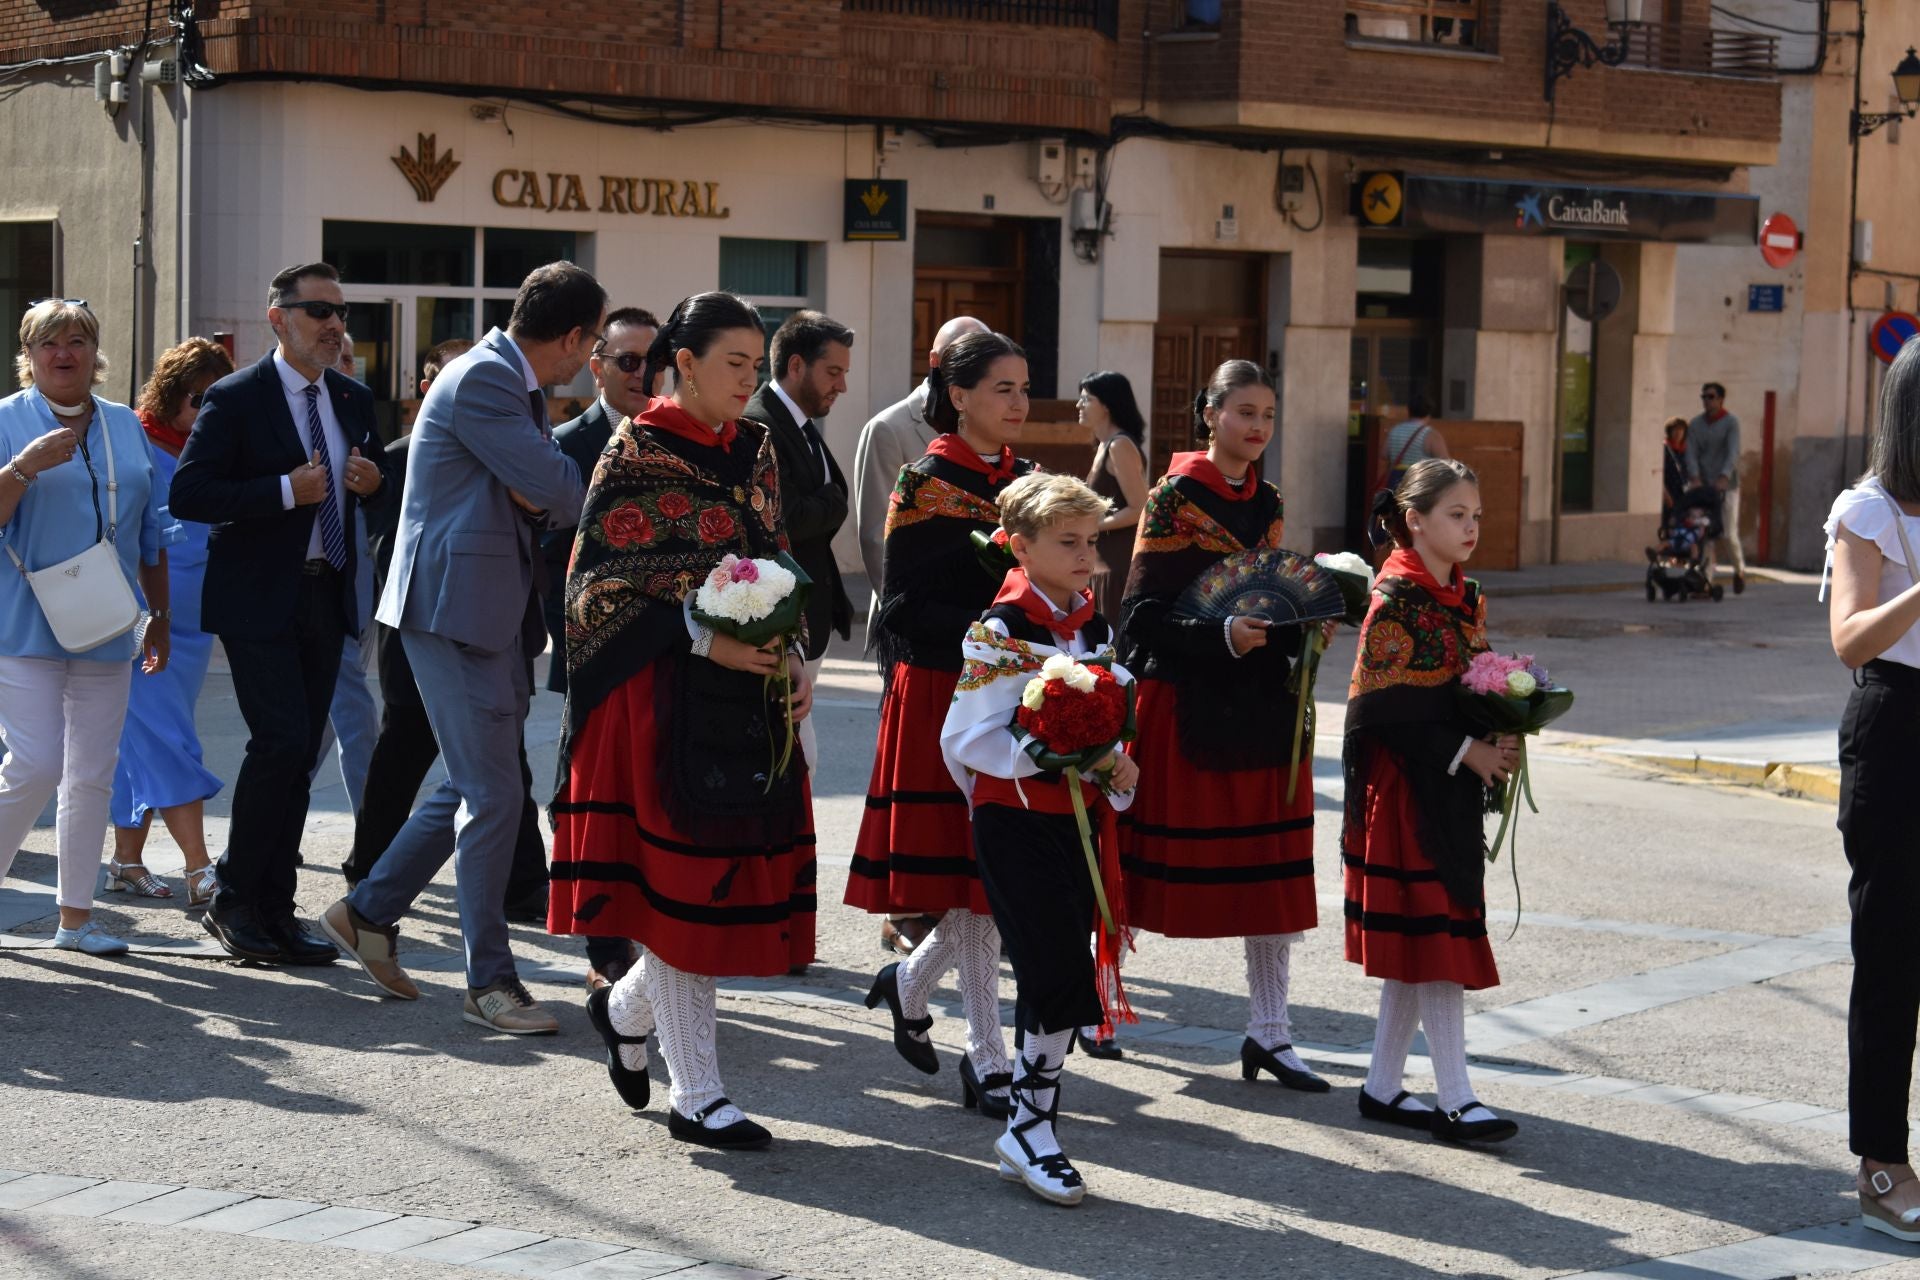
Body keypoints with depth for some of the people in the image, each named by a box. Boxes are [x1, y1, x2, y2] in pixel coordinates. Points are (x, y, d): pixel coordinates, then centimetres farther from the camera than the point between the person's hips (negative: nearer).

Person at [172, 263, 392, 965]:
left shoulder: (354, 400, 12)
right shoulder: (235, 398, -8)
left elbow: (373, 490, 23)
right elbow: (187, 493, -15)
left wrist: (374, 483, -2)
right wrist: (285, 491, -21)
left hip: (326, 595, 7)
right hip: (259, 598, -7)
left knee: (300, 755, 8)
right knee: (281, 741, -15)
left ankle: (273, 909, 16)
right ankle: (233, 899, -1)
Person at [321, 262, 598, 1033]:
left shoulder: (514, 384, 15)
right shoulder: (481, 379, -17)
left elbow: (537, 491, 15)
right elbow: (557, 486, -22)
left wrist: (533, 494, -7)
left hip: (493, 613, 10)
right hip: (456, 607, -10)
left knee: (477, 787, 15)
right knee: (493, 795, -7)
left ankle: (368, 913, 28)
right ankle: (489, 982, 1)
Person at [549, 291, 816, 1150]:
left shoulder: (754, 450, 12)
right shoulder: (638, 450, -7)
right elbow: (605, 580, -11)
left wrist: (794, 661, 2)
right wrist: (705, 642, -19)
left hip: (749, 692, 7)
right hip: (663, 693, -7)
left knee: (737, 876, 7)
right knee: (679, 881, -3)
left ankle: (628, 1010, 33)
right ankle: (696, 1096, 5)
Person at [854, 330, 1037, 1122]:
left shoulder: (1023, 479, 12)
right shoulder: (928, 482, -7)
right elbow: (905, 608, -11)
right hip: (944, 696, -7)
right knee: (970, 878, -4)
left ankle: (910, 982, 31)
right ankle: (987, 1062, 3)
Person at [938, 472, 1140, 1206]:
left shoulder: (1096, 631, 10)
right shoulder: (999, 633, -12)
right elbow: (966, 740, -15)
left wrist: (1117, 771, -1)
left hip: (1074, 820, 7)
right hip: (1013, 823, -7)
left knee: (1052, 983, 9)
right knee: (1063, 978, -11)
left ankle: (1028, 1130, 20)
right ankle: (1030, 1130, 2)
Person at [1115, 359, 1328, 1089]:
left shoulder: (1268, 504, 11)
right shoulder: (1175, 496, -7)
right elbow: (1144, 616, -13)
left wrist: (1300, 628, -2)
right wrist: (1223, 637, -25)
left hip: (1261, 705, 6)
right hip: (1184, 703, -6)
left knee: (1274, 869, 3)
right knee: (1147, 862, 3)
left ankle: (1269, 1033, 10)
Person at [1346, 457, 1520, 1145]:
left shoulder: (1466, 597, 12)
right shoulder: (1396, 598, -13)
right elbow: (1384, 707, -18)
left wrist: (1498, 743, -3)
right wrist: (1464, 751, -18)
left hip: (1454, 785, 8)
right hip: (1404, 785, -8)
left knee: (1418, 942, 12)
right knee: (1434, 935, -7)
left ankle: (1383, 1086, 20)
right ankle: (1455, 1099, -3)